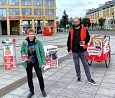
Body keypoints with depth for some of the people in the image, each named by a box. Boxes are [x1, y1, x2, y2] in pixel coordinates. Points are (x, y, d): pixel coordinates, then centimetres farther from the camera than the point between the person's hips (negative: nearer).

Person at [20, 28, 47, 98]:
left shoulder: (38, 42, -8)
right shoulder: (25, 43, -5)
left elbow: (42, 52, -5)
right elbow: (22, 51, 7)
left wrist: (44, 61, -8)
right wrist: (24, 56, -13)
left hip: (36, 62, -2)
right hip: (28, 63, 2)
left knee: (40, 76, 1)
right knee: (29, 77, 12)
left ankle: (43, 90, 24)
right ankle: (31, 91, 29)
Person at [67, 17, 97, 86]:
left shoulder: (84, 29, 0)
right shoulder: (71, 31, 4)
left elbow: (88, 37, 6)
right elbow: (69, 41, 6)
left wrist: (85, 41, -14)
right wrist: (69, 49, 2)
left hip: (83, 50, -2)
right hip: (75, 51, 2)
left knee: (86, 65, 5)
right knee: (77, 65, 12)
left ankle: (90, 79, 13)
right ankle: (79, 77, 28)